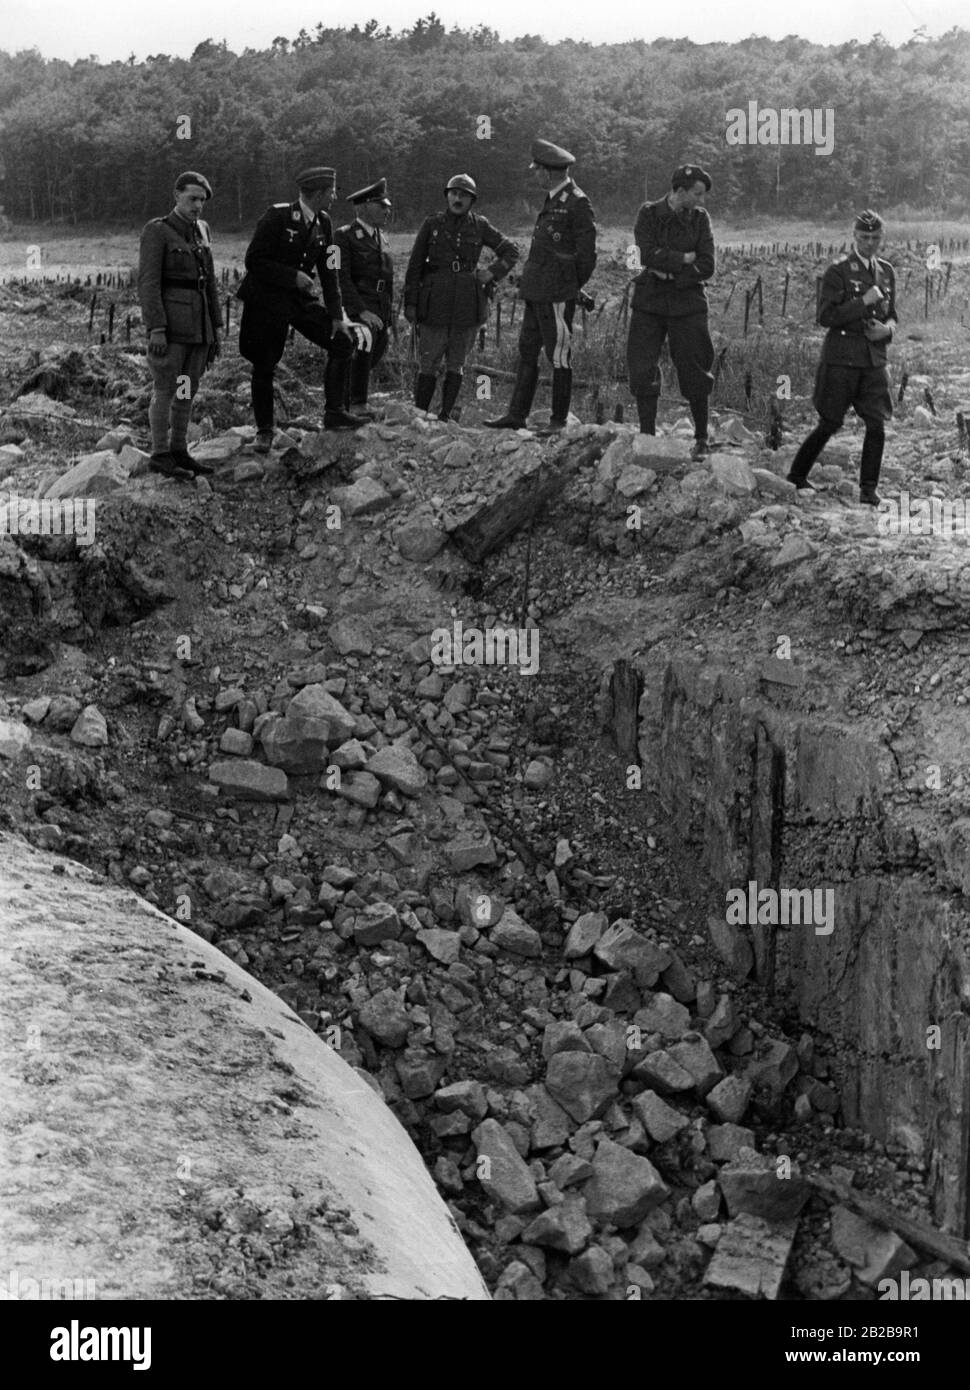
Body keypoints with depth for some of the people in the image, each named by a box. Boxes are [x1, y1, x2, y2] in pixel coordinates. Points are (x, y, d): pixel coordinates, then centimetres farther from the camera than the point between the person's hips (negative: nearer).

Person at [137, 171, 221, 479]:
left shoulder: (201, 229, 14)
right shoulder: (156, 231, -7)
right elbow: (148, 282, -13)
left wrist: (215, 327, 15)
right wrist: (156, 329, -20)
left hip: (198, 323, 7)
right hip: (170, 320, -7)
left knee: (188, 389, 9)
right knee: (166, 389, -5)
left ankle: (179, 452, 17)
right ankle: (160, 456, 1)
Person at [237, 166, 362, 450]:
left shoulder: (323, 224, 4)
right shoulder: (277, 216, -16)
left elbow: (329, 272, 7)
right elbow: (253, 261, -18)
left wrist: (336, 315, 1)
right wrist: (293, 276, -22)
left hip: (300, 299, 6)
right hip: (267, 300, -6)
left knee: (343, 341, -5)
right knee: (264, 366, -1)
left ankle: (333, 412, 2)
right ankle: (264, 431, 14)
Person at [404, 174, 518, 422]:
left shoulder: (479, 225, 6)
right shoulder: (432, 224, 3)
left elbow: (511, 251, 16)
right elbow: (415, 264, 4)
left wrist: (493, 272, 0)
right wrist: (410, 302, 0)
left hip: (467, 305, 2)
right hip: (435, 303, -2)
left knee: (456, 364, 5)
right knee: (428, 364, -4)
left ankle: (445, 415, 13)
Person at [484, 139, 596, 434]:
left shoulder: (577, 203, -12)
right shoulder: (553, 201, 15)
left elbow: (586, 255, -12)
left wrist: (570, 287, -4)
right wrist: (528, 278, 14)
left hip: (557, 294, -9)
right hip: (537, 291, 9)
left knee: (559, 356, -2)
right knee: (527, 351, 10)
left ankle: (559, 421, 5)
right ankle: (516, 414, 15)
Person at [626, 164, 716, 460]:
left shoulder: (700, 218, 2)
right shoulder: (649, 214, -1)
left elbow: (707, 267, -6)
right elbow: (648, 255, -15)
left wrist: (670, 272, -13)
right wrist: (684, 259, -12)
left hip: (688, 304, 0)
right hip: (649, 302, 0)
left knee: (694, 374, 2)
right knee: (641, 370, -3)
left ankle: (701, 439, 16)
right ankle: (647, 436, 9)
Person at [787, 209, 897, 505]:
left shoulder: (886, 272, 12)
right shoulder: (838, 272, -7)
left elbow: (892, 314, 22)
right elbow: (826, 317, -13)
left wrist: (887, 328, -1)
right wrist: (864, 302, -18)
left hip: (875, 358, 5)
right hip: (841, 357, -5)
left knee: (877, 425, -3)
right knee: (830, 423, 1)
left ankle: (868, 488, 7)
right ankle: (796, 476, 18)